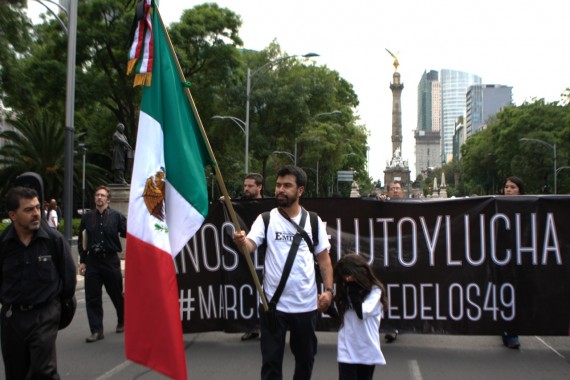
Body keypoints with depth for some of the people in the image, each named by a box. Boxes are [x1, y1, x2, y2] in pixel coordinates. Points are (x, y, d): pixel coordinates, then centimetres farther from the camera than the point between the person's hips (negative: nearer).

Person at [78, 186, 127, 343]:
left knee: (117, 294, 11)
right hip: (92, 261, 2)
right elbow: (81, 241, 9)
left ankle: (122, 322, 33)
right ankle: (96, 331, 9)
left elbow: (128, 234, -5)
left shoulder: (116, 216, 0)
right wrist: (82, 261, 5)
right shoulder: (87, 217, 6)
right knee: (92, 299, 2)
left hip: (111, 260, -2)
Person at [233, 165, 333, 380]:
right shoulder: (266, 219, -2)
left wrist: (328, 290, -6)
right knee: (271, 359, 6)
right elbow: (250, 246, -17)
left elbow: (324, 258, 5)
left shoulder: (313, 221, 2)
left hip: (306, 304, 2)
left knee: (305, 357, 19)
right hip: (274, 304, -2)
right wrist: (241, 241, -40)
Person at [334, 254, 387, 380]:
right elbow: (340, 317, 11)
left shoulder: (375, 290, -5)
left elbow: (362, 312, -19)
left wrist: (353, 291, -13)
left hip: (367, 350, -2)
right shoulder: (346, 290, 6)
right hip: (347, 350, 2)